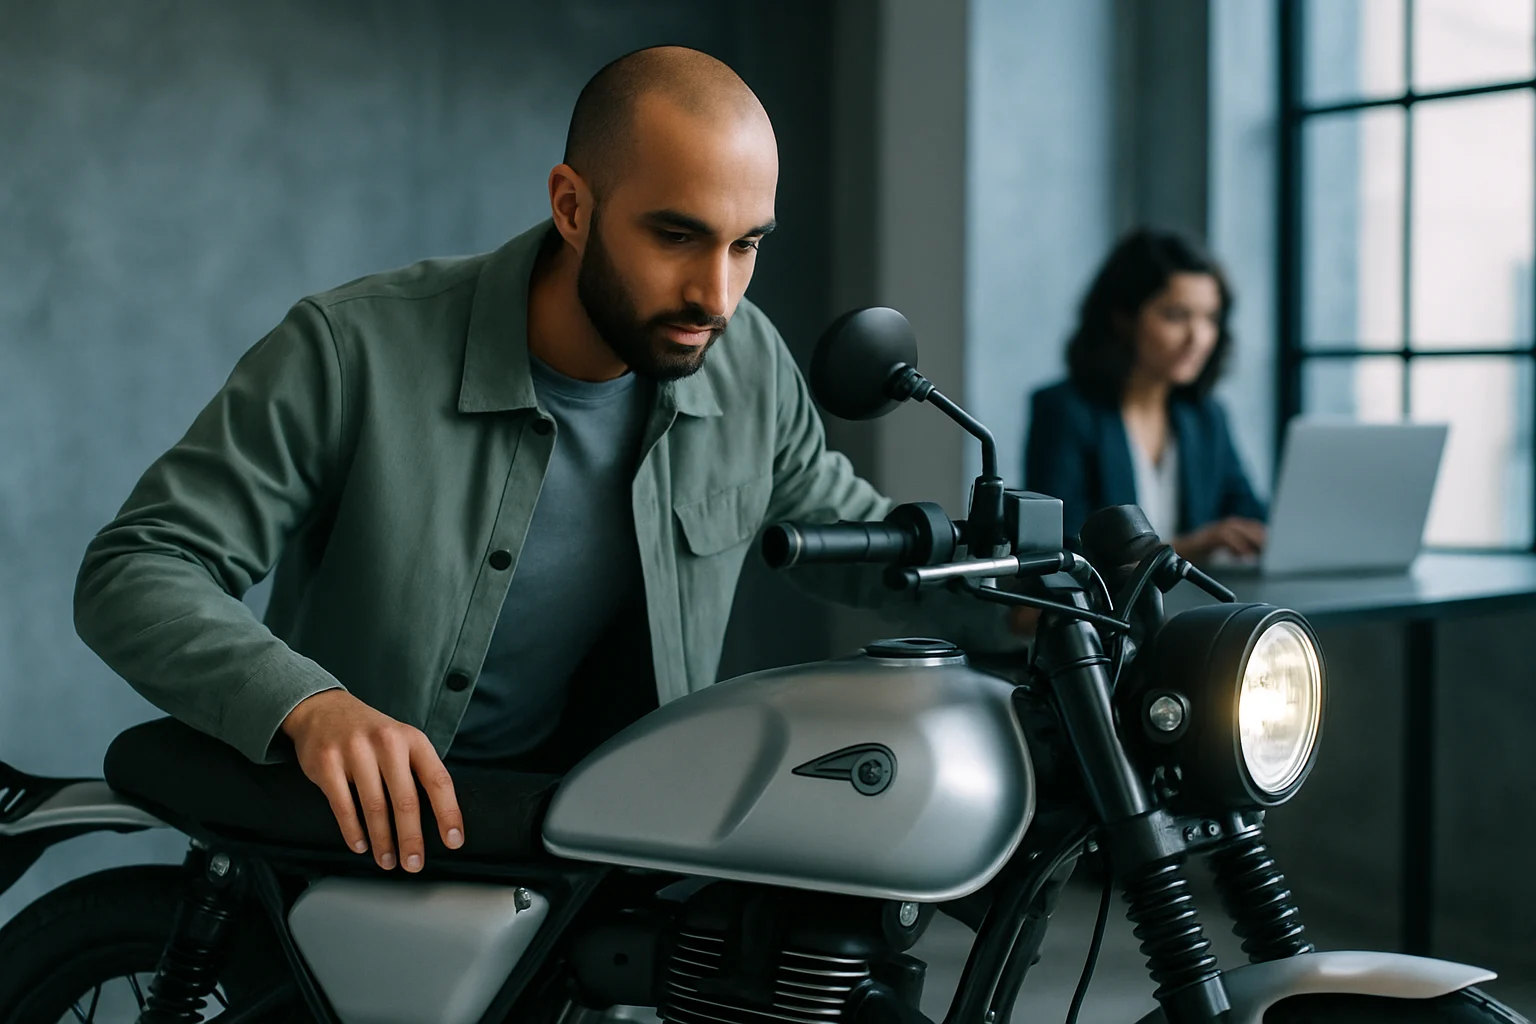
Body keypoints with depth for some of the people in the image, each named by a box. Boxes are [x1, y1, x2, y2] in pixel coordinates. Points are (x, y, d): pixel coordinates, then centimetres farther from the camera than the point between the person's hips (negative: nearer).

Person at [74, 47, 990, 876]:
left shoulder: (751, 366, -4)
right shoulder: (355, 354, -18)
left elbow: (853, 530, 15)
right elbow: (132, 570, -17)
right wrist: (310, 705, -35)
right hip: (365, 833, -2)